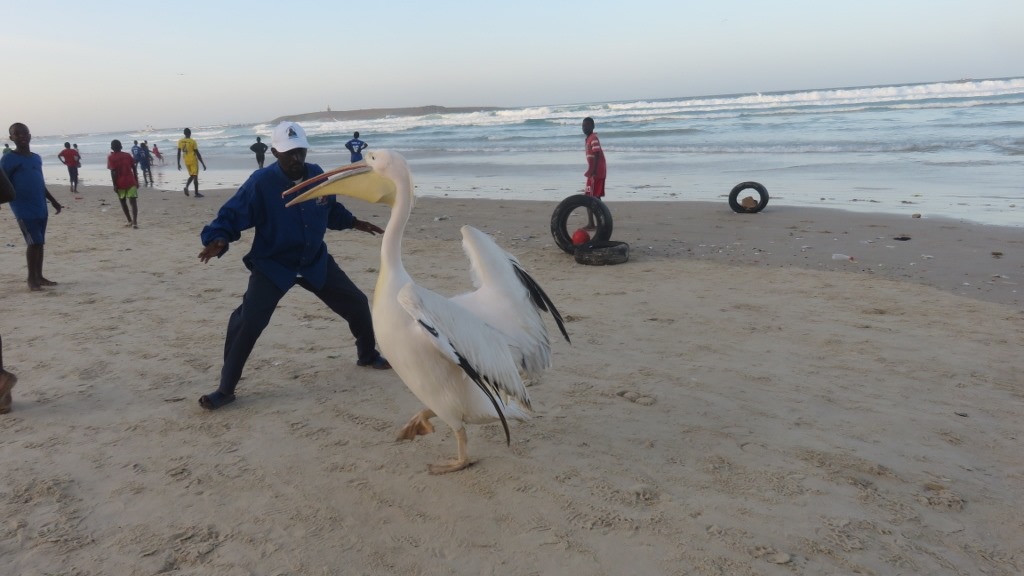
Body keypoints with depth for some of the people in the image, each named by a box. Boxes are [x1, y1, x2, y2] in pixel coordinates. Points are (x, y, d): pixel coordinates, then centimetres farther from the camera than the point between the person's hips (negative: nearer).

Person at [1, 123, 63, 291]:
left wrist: (53, 201, 26)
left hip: (40, 208, 6)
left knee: (40, 243, 10)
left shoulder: (37, 158, 13)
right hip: (23, 209, -6)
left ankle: (39, 276, 19)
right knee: (34, 242, -10)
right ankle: (31, 278, 1)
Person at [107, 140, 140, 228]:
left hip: (120, 183, -1)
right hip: (131, 182, 1)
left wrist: (114, 185, -8)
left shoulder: (111, 158, -2)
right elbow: (134, 168, 6)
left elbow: (113, 172, -10)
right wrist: (136, 181, 13)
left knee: (123, 202, 18)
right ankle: (135, 222, -21)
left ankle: (130, 221, 19)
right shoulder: (127, 155, 6)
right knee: (133, 202, -5)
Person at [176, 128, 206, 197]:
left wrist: (178, 164, 12)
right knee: (195, 176, -1)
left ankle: (186, 186, -7)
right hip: (193, 161, -5)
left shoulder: (180, 141, 4)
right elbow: (197, 154, -11)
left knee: (192, 176, 18)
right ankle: (196, 193, -1)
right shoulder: (192, 142, -10)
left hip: (186, 161, 5)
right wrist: (203, 164, -6)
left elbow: (179, 153, 5)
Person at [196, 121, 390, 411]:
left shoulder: (317, 175, -5)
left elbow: (331, 209, 16)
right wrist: (218, 239, -37)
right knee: (247, 322, -20)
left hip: (315, 261, 5)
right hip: (272, 265, -5)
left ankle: (368, 355, 36)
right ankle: (225, 389, -3)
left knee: (357, 303, 9)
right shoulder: (261, 182, -21)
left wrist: (355, 223, 19)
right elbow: (231, 215, -19)